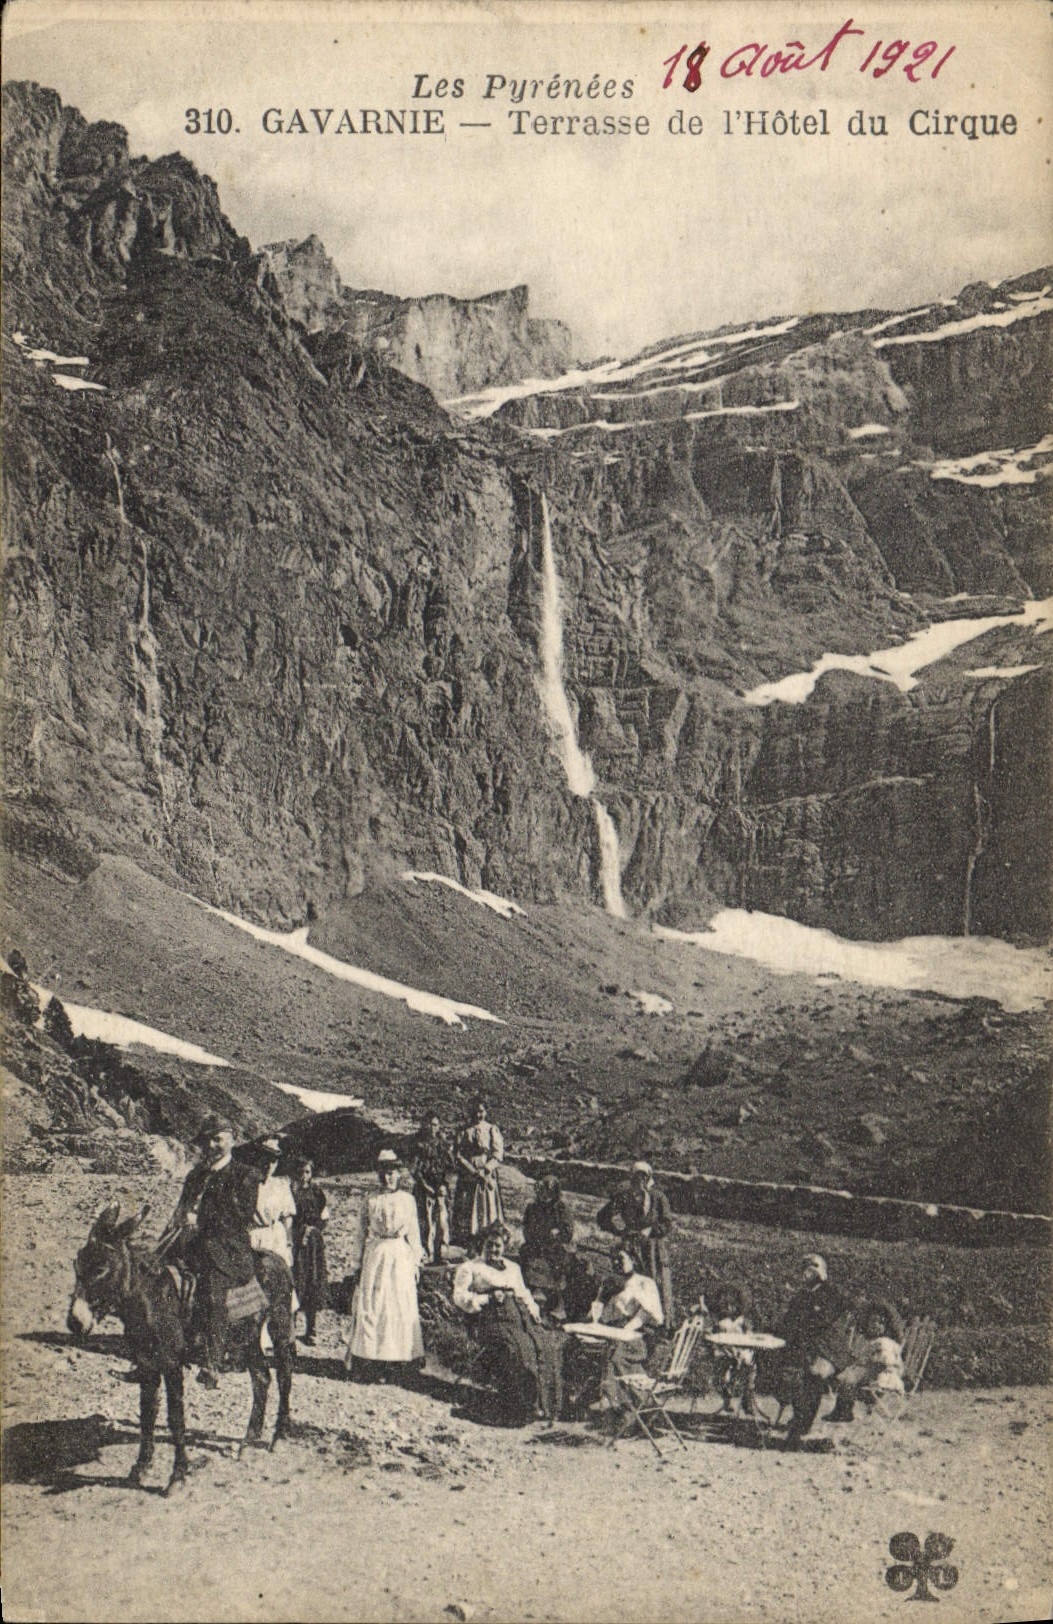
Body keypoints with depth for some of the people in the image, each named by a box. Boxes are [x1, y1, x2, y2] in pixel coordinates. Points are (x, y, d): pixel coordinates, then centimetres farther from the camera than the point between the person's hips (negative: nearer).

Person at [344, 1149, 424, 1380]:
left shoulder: (407, 1200, 6)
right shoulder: (371, 1201, 7)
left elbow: (413, 1233, 8)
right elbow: (362, 1234, 10)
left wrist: (416, 1262, 5)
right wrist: (360, 1263, 7)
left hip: (400, 1257, 0)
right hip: (375, 1256, 0)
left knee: (400, 1307, -3)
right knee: (370, 1306, -4)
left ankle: (394, 1359, 3)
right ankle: (370, 1359, 1)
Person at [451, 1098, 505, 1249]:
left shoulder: (492, 1129, 5)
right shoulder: (464, 1130, 8)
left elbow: (498, 1155, -1)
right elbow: (458, 1155, 1)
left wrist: (485, 1171, -13)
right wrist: (474, 1171, -10)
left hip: (487, 1176, -1)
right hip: (467, 1178, 1)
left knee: (488, 1209, -7)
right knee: (466, 1212, -4)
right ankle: (470, 1250, -2)